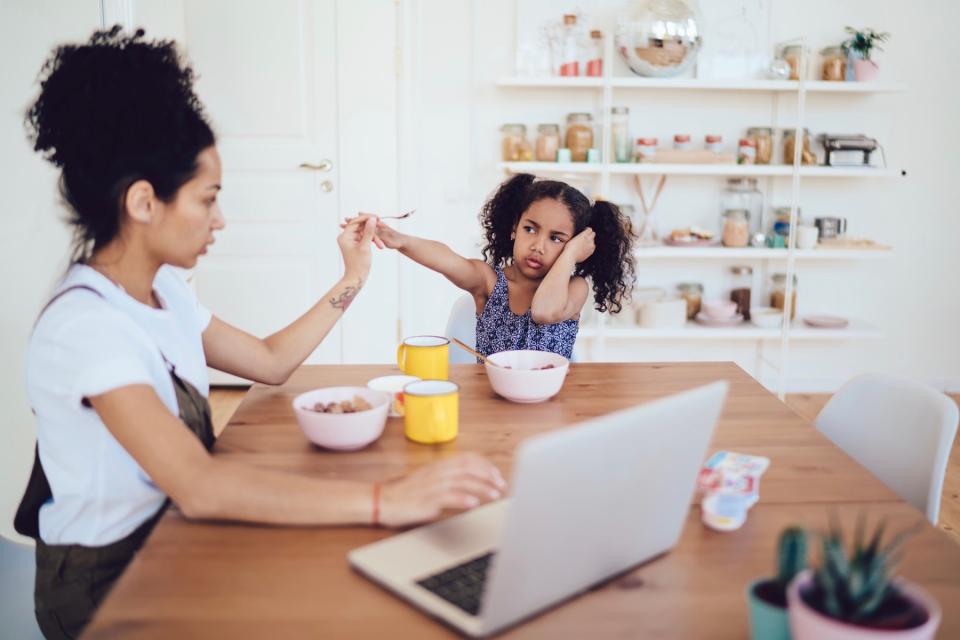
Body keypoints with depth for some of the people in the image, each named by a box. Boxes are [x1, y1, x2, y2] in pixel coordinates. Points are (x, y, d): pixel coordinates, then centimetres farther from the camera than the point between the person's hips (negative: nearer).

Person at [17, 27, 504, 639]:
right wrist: (386, 501, -45)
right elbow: (197, 486, -39)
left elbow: (270, 360, 11)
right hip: (106, 587, -8)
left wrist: (353, 278, 8)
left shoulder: (163, 289, 3)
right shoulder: (84, 325, -27)